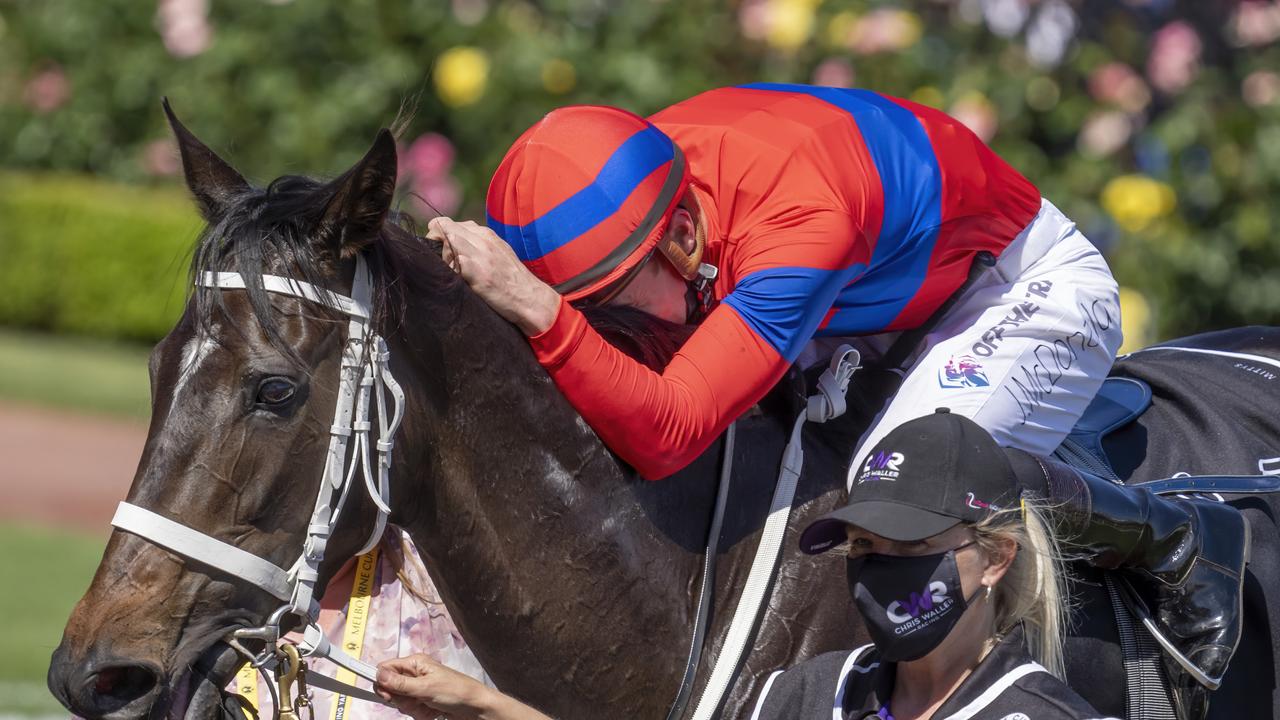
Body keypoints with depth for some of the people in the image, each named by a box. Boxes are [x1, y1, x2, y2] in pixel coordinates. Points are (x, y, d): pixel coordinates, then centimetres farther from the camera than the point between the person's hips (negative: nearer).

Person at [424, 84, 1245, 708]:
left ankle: (1183, 538, -9)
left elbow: (666, 435, -49)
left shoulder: (795, 222, -43)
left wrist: (534, 308, -58)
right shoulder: (628, 189, -19)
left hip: (1030, 284, -9)